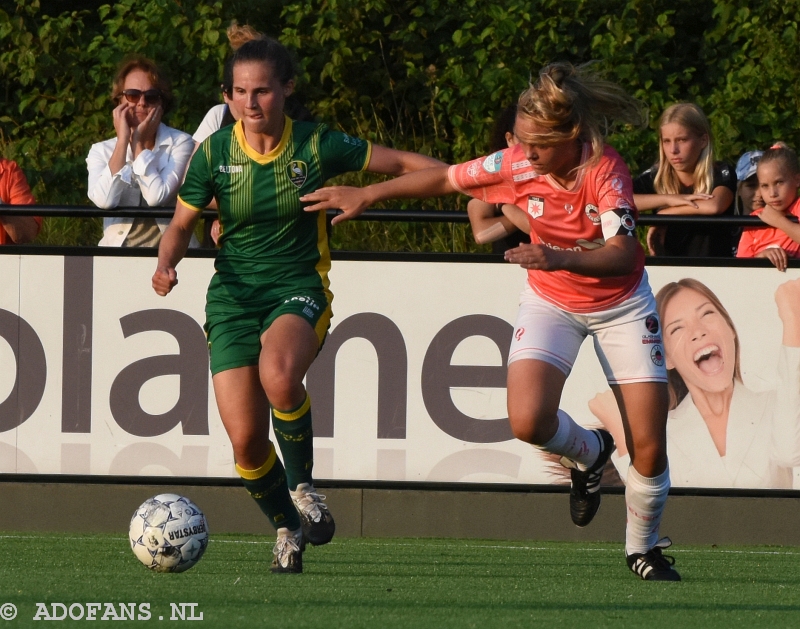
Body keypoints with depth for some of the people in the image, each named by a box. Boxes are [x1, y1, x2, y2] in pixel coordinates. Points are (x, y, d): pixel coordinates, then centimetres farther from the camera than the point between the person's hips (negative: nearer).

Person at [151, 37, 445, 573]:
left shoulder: (318, 146, -7)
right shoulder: (214, 153, -3)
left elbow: (402, 163, 4)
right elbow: (182, 225, 7)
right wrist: (167, 263, -14)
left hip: (299, 288, -2)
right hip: (234, 295, 2)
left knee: (279, 374, -37)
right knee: (246, 442, -9)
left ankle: (302, 485, -11)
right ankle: (288, 529, 21)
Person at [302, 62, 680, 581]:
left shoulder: (606, 169, -28)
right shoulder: (516, 166, -20)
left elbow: (622, 254, -37)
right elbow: (445, 178, -5)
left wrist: (560, 258, -53)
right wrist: (365, 196, -5)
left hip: (620, 304, -2)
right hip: (551, 301, 2)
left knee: (649, 449, -5)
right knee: (528, 421, -23)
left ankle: (644, 548, 23)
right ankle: (588, 454, 13)